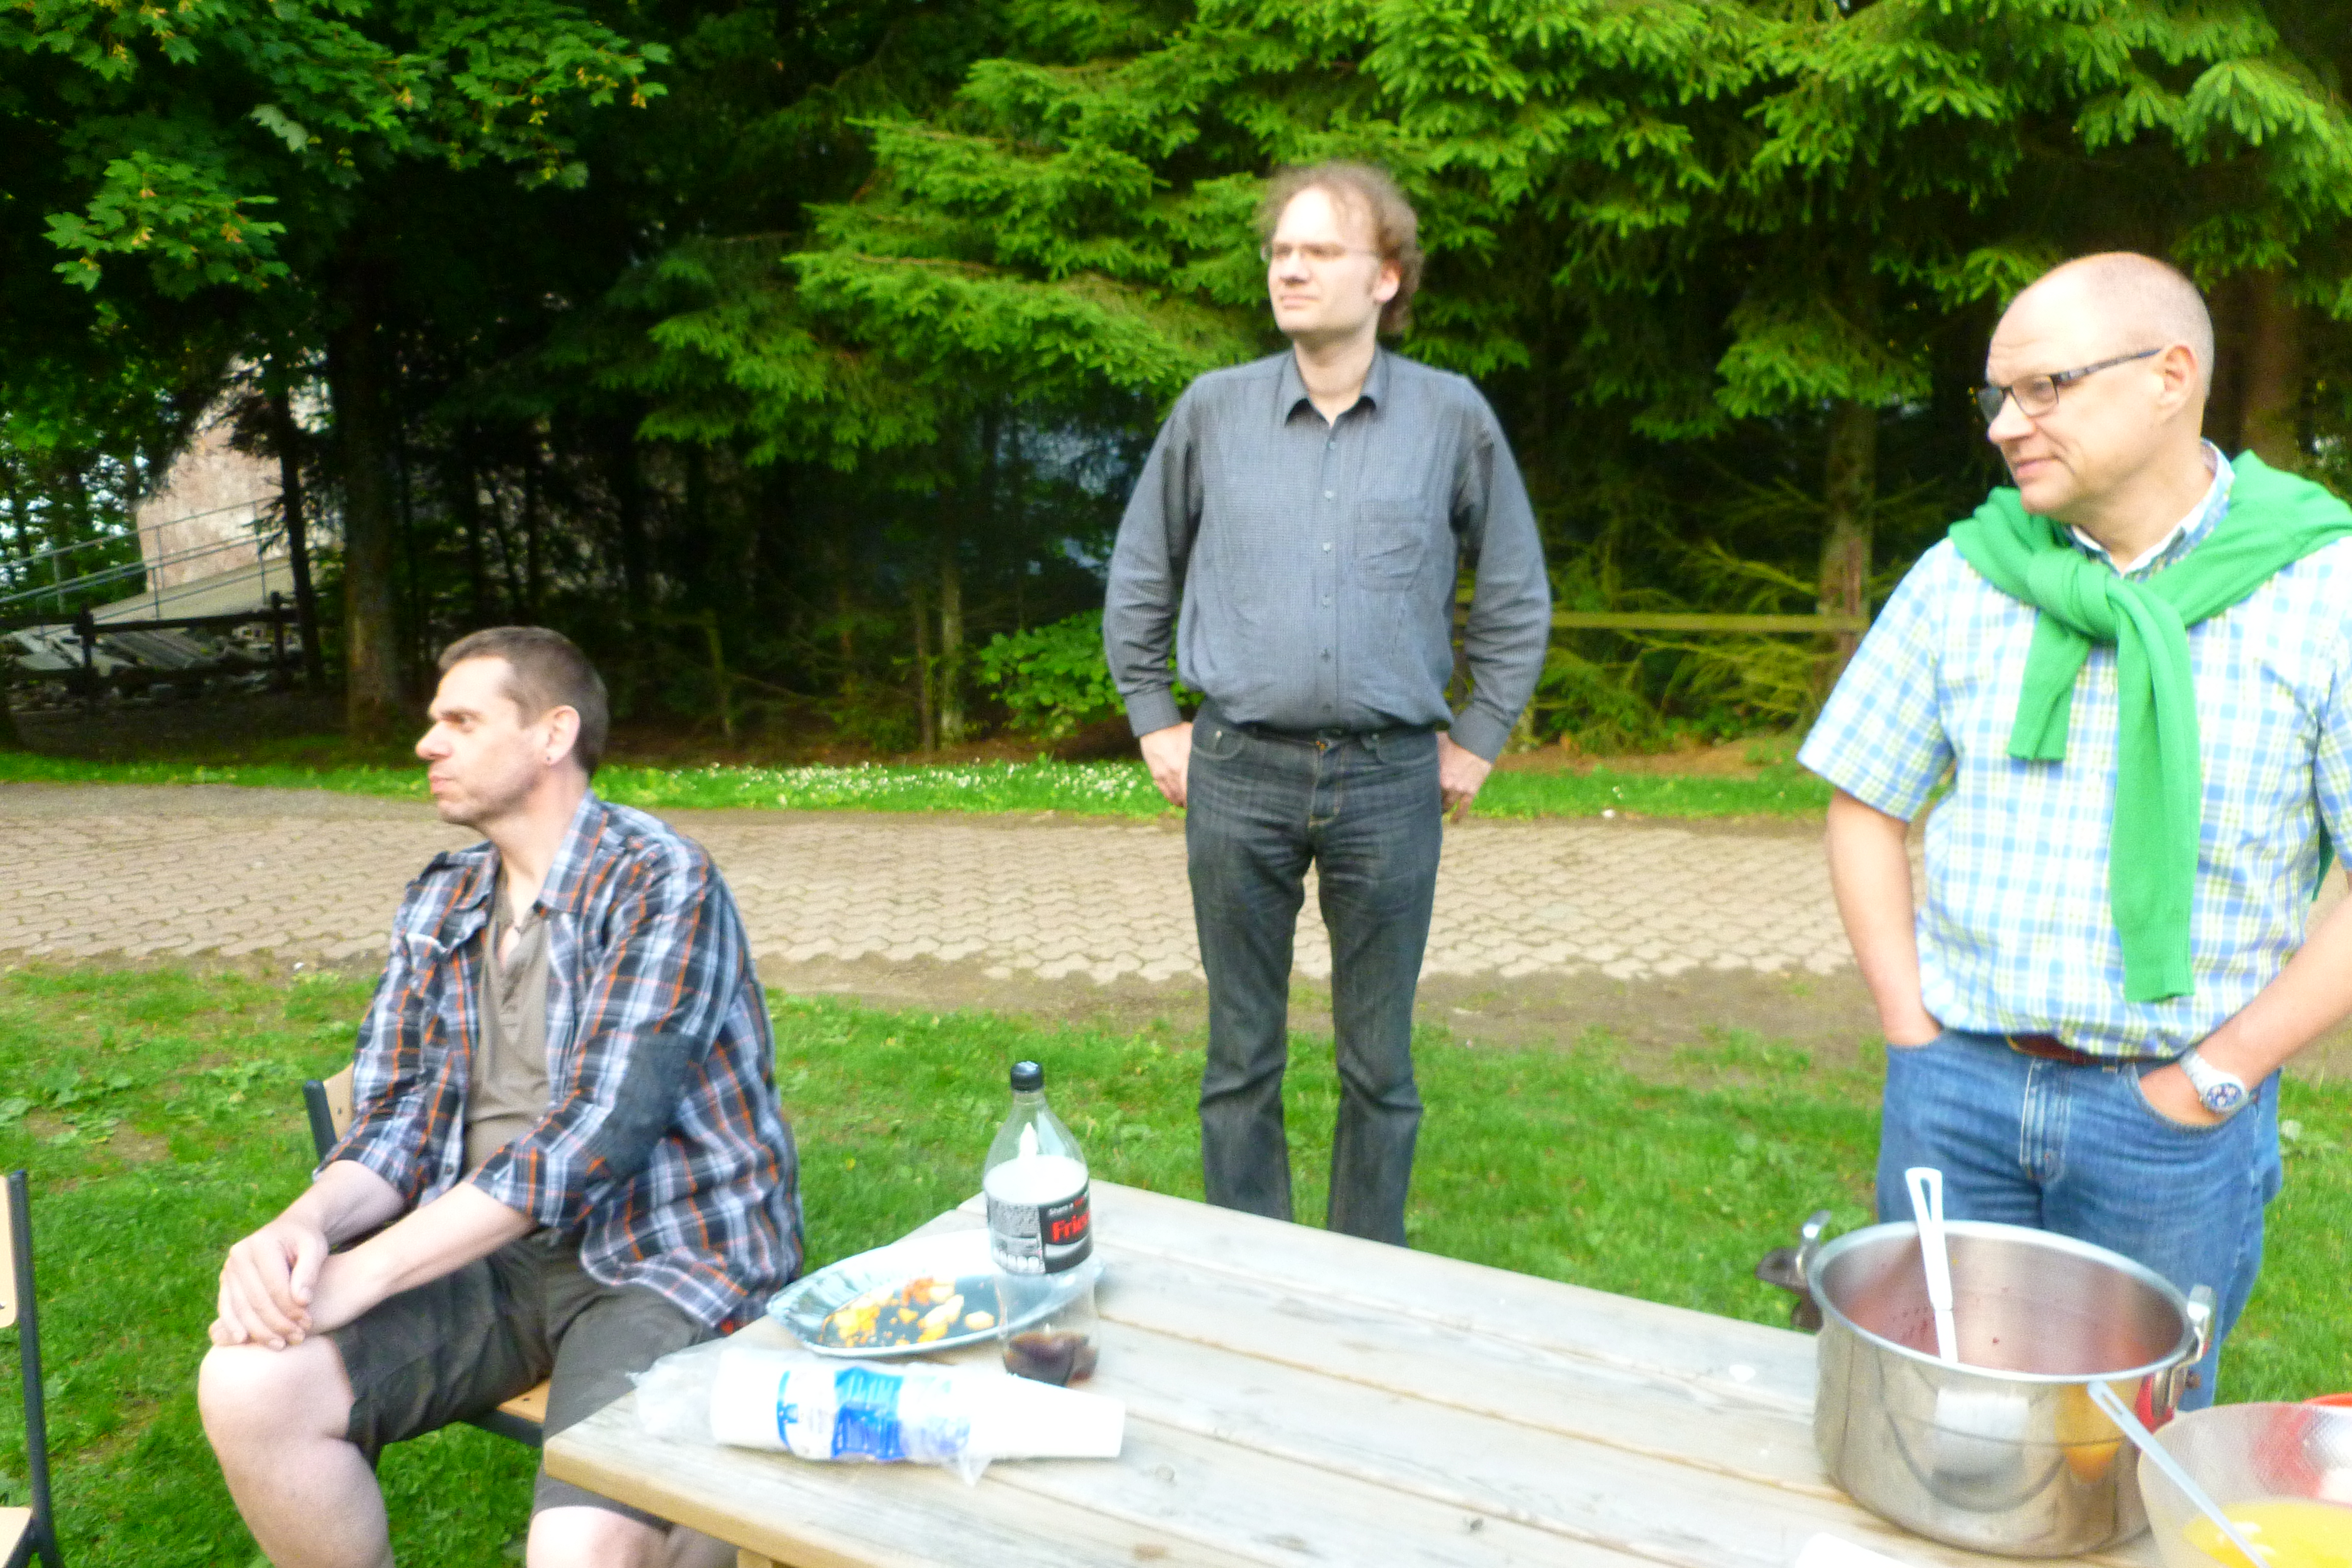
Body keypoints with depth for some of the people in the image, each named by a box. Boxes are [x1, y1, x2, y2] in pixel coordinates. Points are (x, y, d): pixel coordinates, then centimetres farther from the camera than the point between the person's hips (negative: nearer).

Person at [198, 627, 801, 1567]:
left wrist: (363, 1273, -20)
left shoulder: (662, 886, -11)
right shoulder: (440, 907, 14)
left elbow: (593, 1133, -20)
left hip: (668, 1256, -6)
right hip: (491, 1252, 7)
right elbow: (394, 1122, 10)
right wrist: (304, 1226, -13)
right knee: (247, 1389, -15)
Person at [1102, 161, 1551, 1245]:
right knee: (1241, 1056, 10)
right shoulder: (1213, 409, 4)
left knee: (1379, 1064, 10)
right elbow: (1139, 576, 15)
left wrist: (1478, 738, 8)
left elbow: (1516, 594, 12)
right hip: (1239, 774, 1)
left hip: (1389, 781, 0)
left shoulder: (1453, 416, 2)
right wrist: (1154, 722, 10)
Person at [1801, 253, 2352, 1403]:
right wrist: (1911, 1027, -1)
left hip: (2172, 1118, -2)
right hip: (1953, 1091, 2)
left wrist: (2216, 1078, -11)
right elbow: (1865, 807, 7)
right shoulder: (1963, 577, 1)